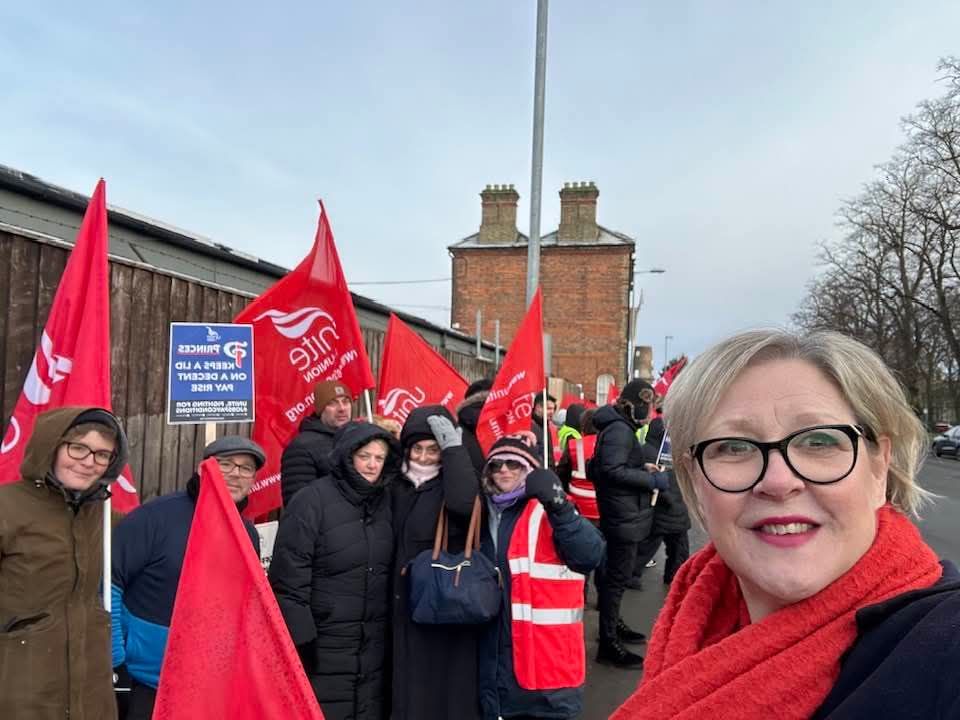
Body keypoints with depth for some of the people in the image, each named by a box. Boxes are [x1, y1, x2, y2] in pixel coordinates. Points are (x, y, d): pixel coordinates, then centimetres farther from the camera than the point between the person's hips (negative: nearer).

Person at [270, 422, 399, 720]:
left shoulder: (384, 503, 6)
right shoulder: (312, 500, -11)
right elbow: (288, 578, -13)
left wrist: (390, 630, 10)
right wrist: (300, 637, -15)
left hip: (373, 646, 5)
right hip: (324, 645, -5)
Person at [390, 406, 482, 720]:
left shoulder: (453, 483, -9)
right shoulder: (399, 487, 8)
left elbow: (464, 503, -34)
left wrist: (454, 449, -27)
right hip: (407, 602, 6)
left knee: (447, 682, 3)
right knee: (410, 683, 16)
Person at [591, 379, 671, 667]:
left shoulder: (620, 427, 14)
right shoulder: (620, 429, -19)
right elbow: (613, 470, -26)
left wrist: (642, 466, 8)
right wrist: (652, 480, -21)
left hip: (623, 513, 11)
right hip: (624, 515, -11)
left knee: (614, 573, 21)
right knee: (618, 576, -4)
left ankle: (613, 625, 36)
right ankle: (608, 644, 3)